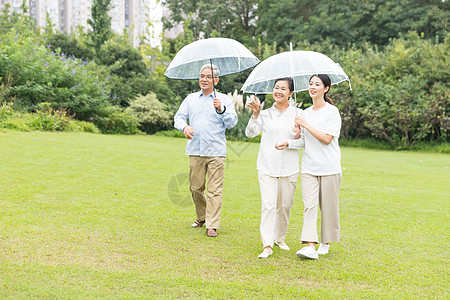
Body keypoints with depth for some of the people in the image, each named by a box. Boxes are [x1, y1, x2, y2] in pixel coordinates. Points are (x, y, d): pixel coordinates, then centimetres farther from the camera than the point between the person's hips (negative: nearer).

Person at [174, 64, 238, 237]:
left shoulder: (224, 100, 7)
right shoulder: (190, 99, 16)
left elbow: (232, 122, -1)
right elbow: (179, 117, 12)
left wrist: (221, 110, -18)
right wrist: (184, 127, -10)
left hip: (216, 152, -3)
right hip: (195, 151, 3)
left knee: (214, 190, -7)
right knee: (195, 187, 6)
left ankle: (212, 225, -5)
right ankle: (202, 217, 28)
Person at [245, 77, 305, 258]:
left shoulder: (297, 114, 5)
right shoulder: (265, 114, 8)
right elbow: (250, 133, -3)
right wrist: (255, 115, -16)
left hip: (289, 168, 1)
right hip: (267, 167, 0)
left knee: (285, 205, 8)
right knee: (268, 205, -9)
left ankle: (280, 239, 27)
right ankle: (267, 245, -9)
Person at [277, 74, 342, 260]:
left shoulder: (332, 111, -4)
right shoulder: (306, 113, 14)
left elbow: (327, 139, -13)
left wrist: (307, 125, -13)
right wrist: (288, 143, -2)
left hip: (329, 168, -4)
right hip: (309, 167, 4)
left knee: (328, 206, 3)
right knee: (309, 205, -8)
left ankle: (326, 242, 20)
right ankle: (310, 246, -14)